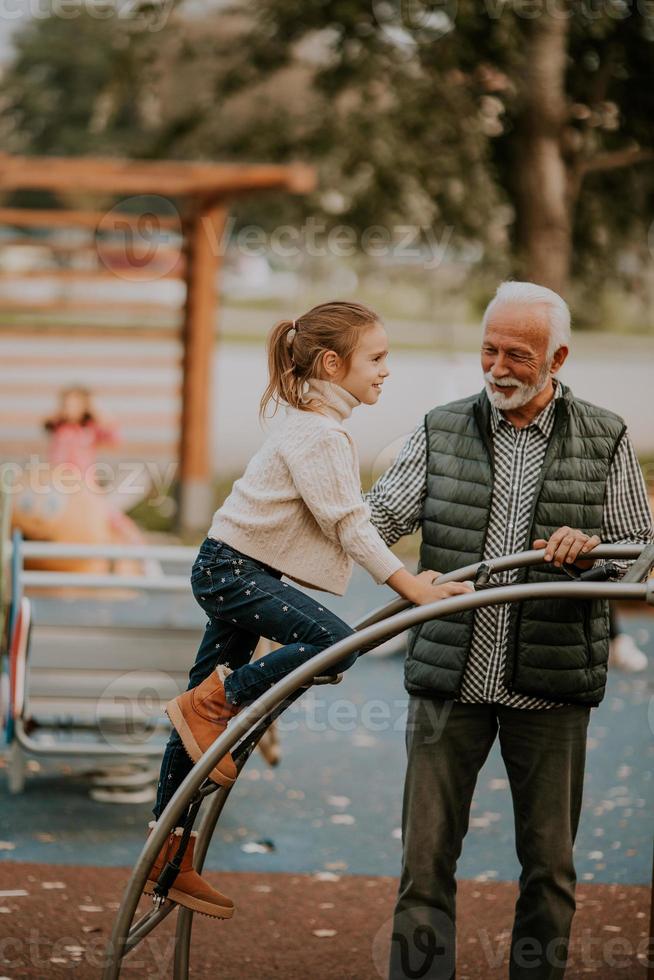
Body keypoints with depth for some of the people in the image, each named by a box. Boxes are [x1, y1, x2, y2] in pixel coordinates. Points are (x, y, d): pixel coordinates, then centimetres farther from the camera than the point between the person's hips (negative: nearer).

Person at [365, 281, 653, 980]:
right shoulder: (440, 433, 6)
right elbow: (378, 516, -3)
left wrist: (591, 547, -17)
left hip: (550, 686, 0)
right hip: (449, 680, 0)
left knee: (549, 865, 8)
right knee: (426, 858, 0)